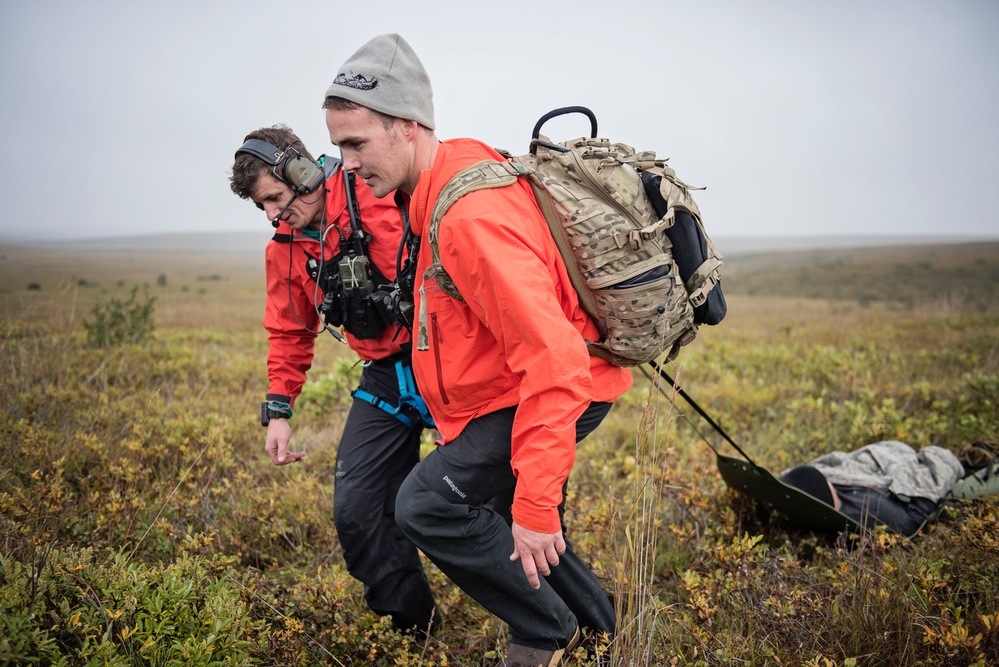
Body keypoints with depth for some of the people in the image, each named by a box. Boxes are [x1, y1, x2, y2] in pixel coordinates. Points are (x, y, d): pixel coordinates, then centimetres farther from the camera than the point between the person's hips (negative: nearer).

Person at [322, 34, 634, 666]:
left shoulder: (471, 216, -30)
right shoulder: (451, 178, 2)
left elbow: (554, 361, -35)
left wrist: (536, 505, -33)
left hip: (560, 391, -10)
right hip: (523, 383, 10)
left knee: (429, 504, -14)